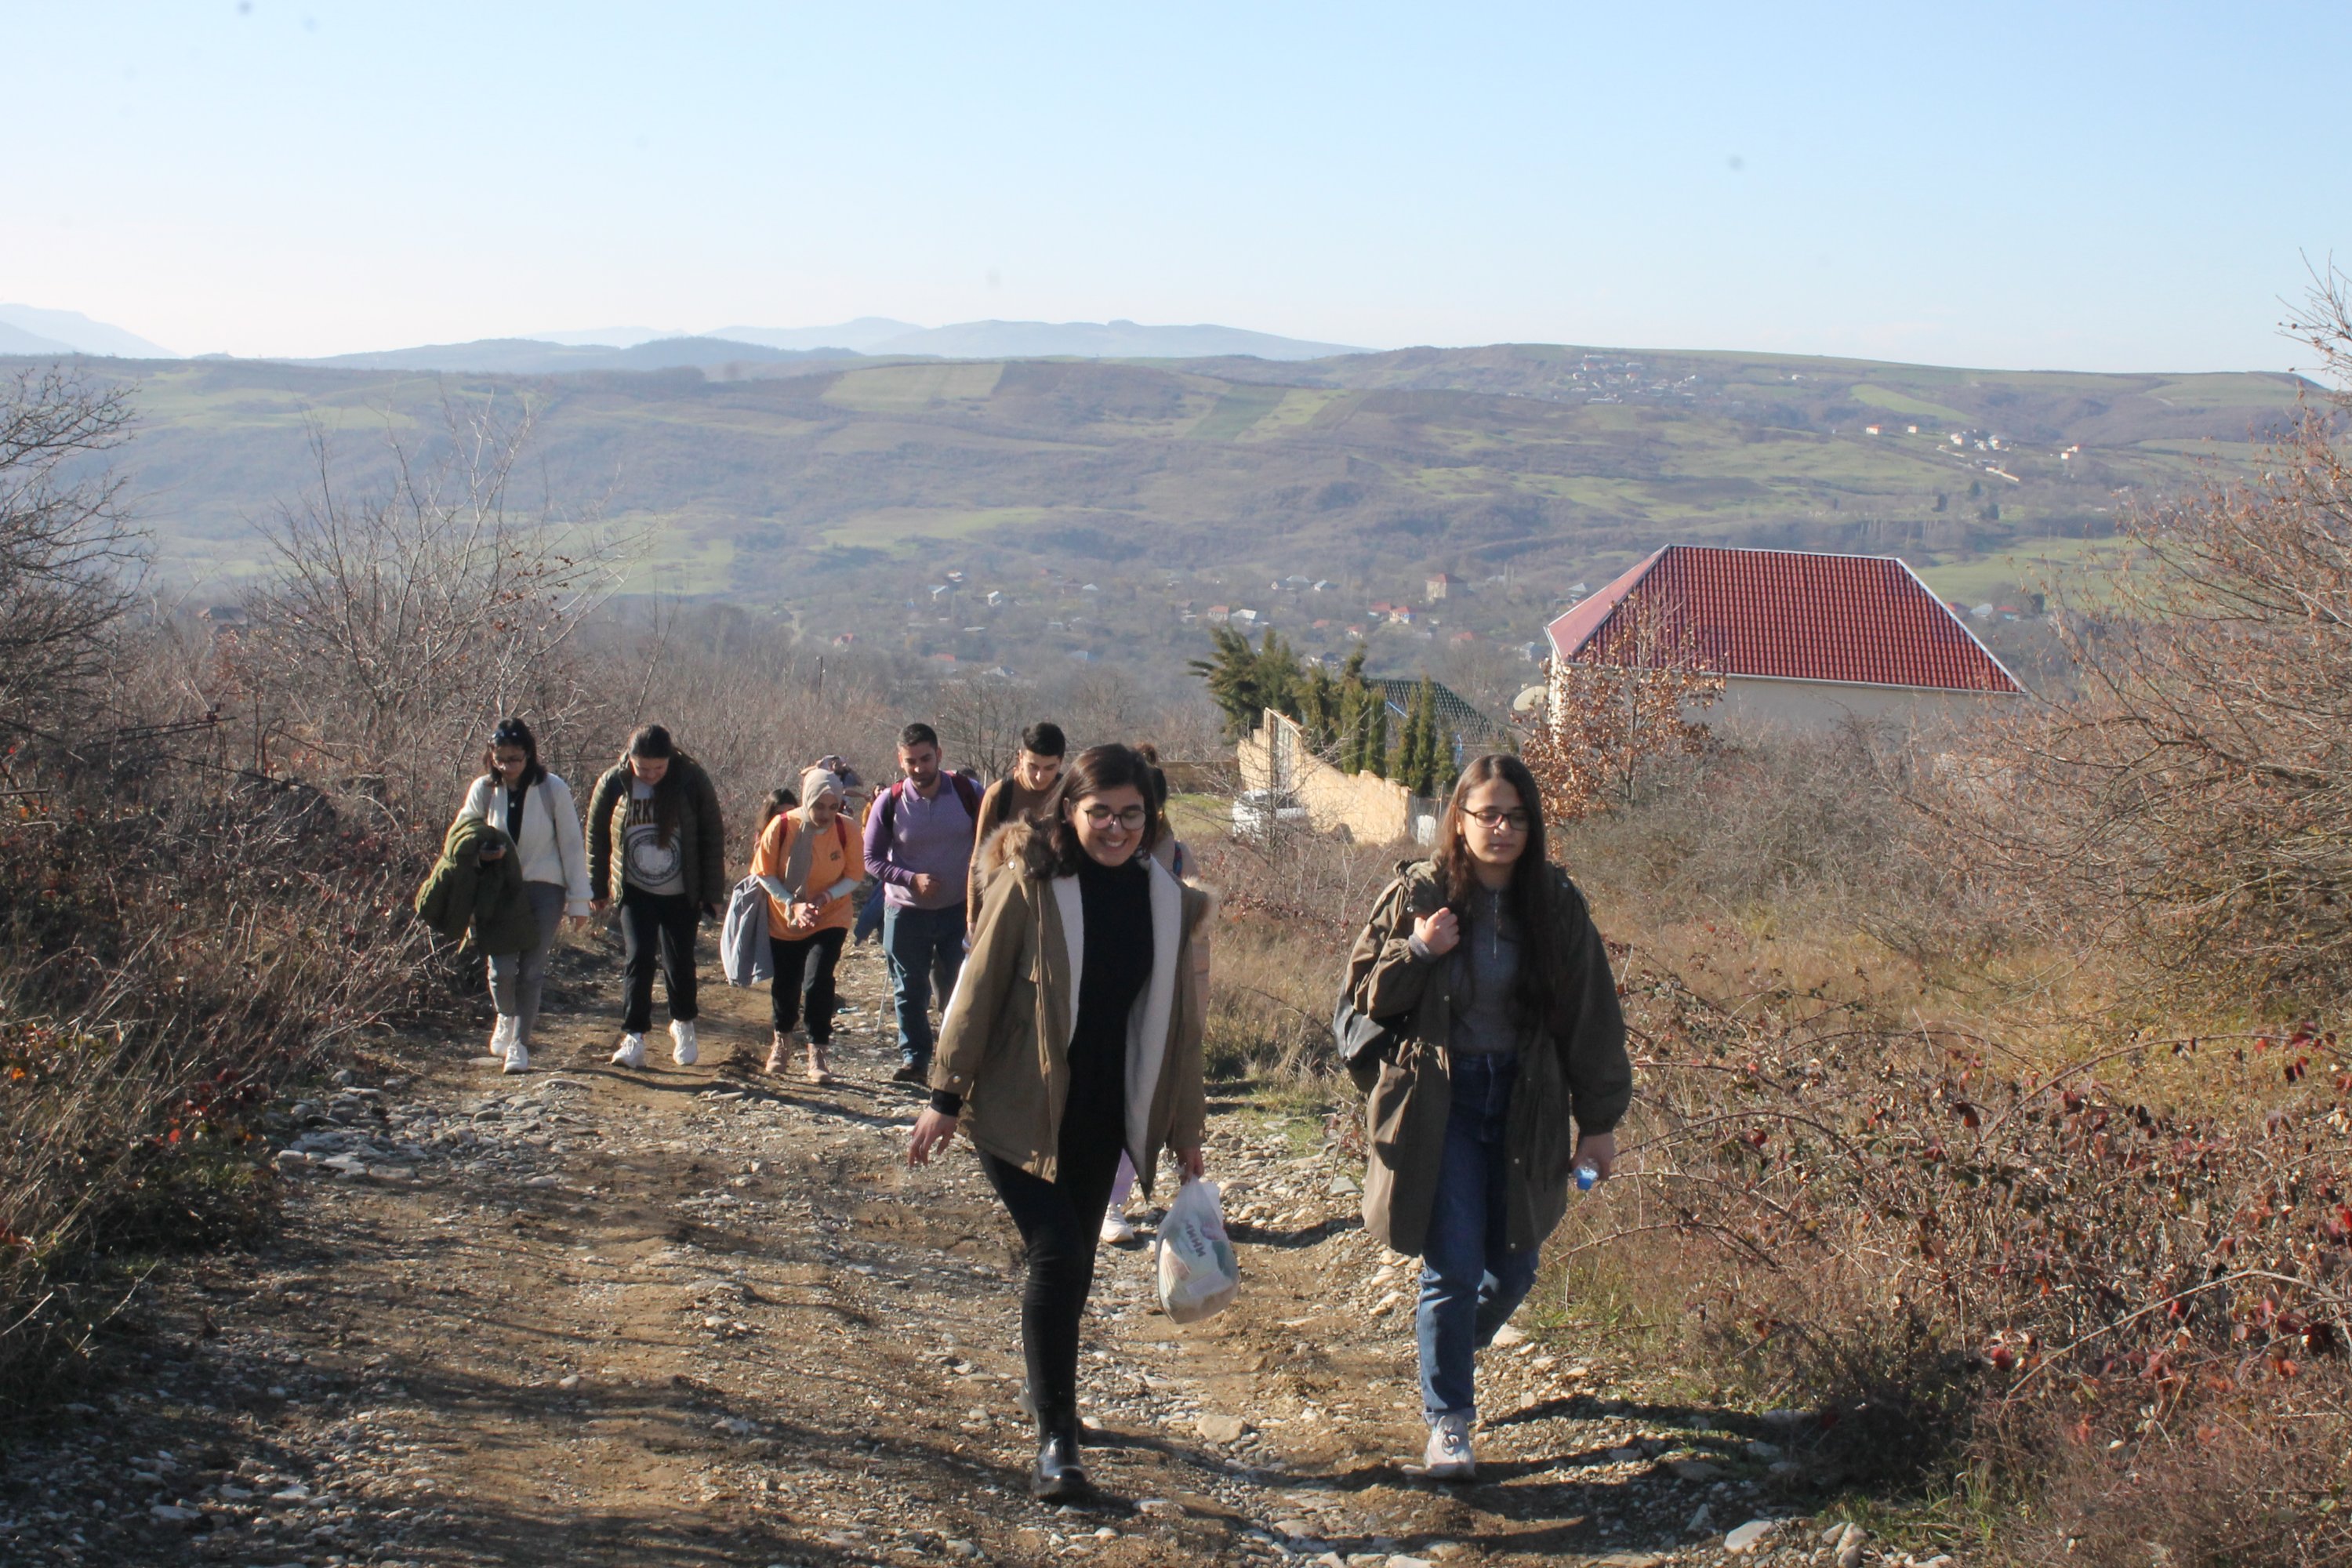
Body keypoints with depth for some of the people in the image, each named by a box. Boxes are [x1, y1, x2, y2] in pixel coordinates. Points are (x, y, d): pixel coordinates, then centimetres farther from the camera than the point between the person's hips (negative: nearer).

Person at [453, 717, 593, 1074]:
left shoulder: (553, 790, -9)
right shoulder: (483, 790, -4)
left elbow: (572, 845, -3)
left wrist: (579, 900, -3)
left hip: (544, 888, -1)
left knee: (531, 970, -5)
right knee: (502, 969, -7)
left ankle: (519, 1045, 6)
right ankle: (506, 1018, 24)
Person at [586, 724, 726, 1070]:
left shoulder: (692, 782, -11)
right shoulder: (613, 784, -9)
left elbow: (713, 838, -4)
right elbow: (597, 837, 5)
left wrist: (711, 893, -3)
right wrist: (597, 888, 9)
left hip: (682, 895, 0)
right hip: (635, 893, 0)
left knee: (680, 962, 6)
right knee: (638, 960, -10)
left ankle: (683, 1025, 29)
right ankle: (634, 1038, -6)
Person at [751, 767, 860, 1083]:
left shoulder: (846, 830, -17)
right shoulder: (781, 826, -19)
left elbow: (852, 877, -7)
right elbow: (764, 873, -11)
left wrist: (827, 896, -26)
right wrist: (793, 904, -23)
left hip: (831, 918, -1)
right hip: (784, 919, 1)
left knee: (818, 980, -17)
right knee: (785, 983, 11)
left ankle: (817, 1053, -3)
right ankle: (783, 1040, 40)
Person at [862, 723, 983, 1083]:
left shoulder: (967, 793, -7)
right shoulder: (889, 802, -7)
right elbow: (872, 860, -3)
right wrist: (912, 879, -17)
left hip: (959, 909, 0)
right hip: (906, 911, 1)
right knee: (910, 992, 8)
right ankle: (914, 1057, 20)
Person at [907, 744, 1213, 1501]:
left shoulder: (1167, 900, 2)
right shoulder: (1030, 883, -11)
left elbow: (1175, 1017, 9)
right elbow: (978, 990, -8)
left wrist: (1184, 1125, 11)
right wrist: (945, 1098, -8)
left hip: (1102, 1114, 5)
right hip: (1021, 1108, -4)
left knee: (1074, 1263, 15)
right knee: (1057, 1257, -13)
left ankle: (1046, 1386, 39)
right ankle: (1054, 1435, -4)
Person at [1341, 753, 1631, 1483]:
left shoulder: (1556, 903, -1)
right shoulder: (1418, 894, -6)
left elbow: (1590, 1014, 4)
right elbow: (1363, 991, 0)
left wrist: (1599, 1120, 4)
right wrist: (1416, 952, -19)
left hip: (1525, 1105, 3)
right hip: (1441, 1106, -2)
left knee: (1513, 1267, 10)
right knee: (1453, 1268, -6)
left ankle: (1456, 1346, 42)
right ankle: (1448, 1421, 7)